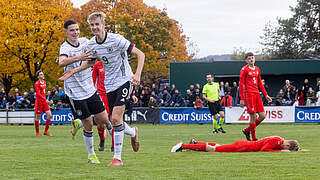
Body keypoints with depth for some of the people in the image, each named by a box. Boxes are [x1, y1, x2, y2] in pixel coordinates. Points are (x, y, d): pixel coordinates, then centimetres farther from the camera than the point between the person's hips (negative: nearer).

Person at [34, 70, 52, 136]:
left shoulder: (44, 82, 13)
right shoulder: (37, 83, -11)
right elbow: (38, 94, -19)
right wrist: (45, 100, -27)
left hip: (44, 101, 7)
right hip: (39, 101, -7)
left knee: (49, 115, -3)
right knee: (38, 117, 1)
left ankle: (46, 131, 6)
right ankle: (37, 132, 11)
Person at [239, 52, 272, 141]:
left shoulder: (257, 69, 17)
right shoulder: (244, 69, -3)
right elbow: (241, 84, -6)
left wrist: (266, 95, 18)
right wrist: (242, 99, -11)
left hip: (257, 94, 7)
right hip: (248, 94, -7)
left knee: (262, 116, 0)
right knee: (253, 116, -9)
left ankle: (247, 130, 18)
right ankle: (254, 138, -1)